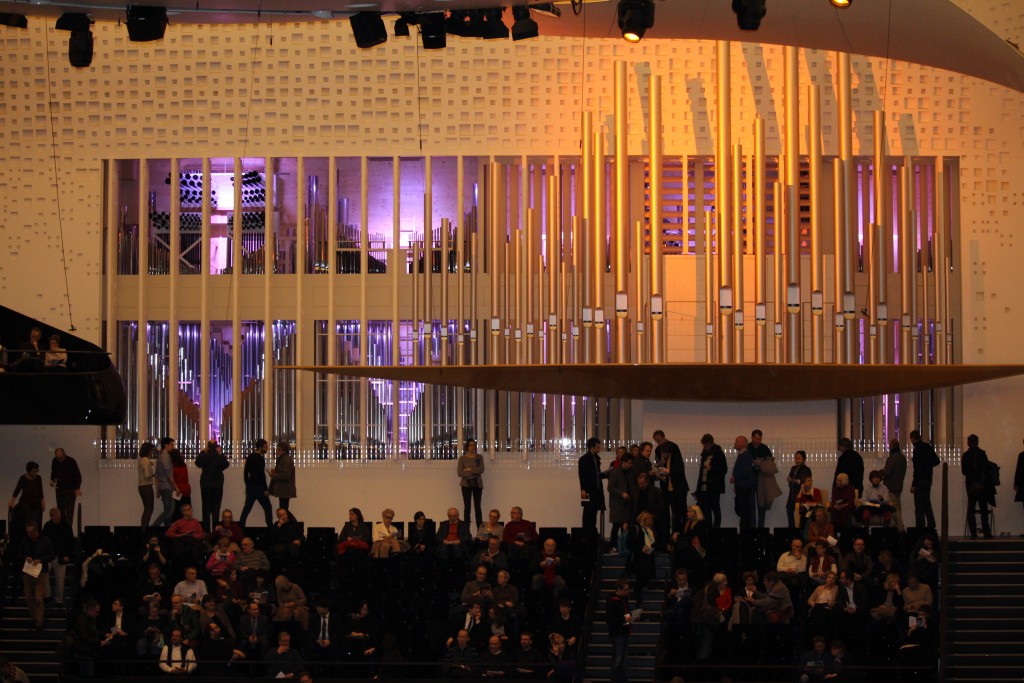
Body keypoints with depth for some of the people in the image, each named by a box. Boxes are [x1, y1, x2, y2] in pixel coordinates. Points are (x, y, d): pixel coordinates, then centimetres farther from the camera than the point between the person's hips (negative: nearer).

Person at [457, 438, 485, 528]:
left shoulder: (479, 457, 7)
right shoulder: (462, 458, 2)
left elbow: (481, 469, -7)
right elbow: (459, 473, -8)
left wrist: (469, 470, -12)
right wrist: (474, 472, -11)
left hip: (477, 484, 1)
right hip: (466, 484, -1)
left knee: (477, 506, 0)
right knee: (467, 507, 0)